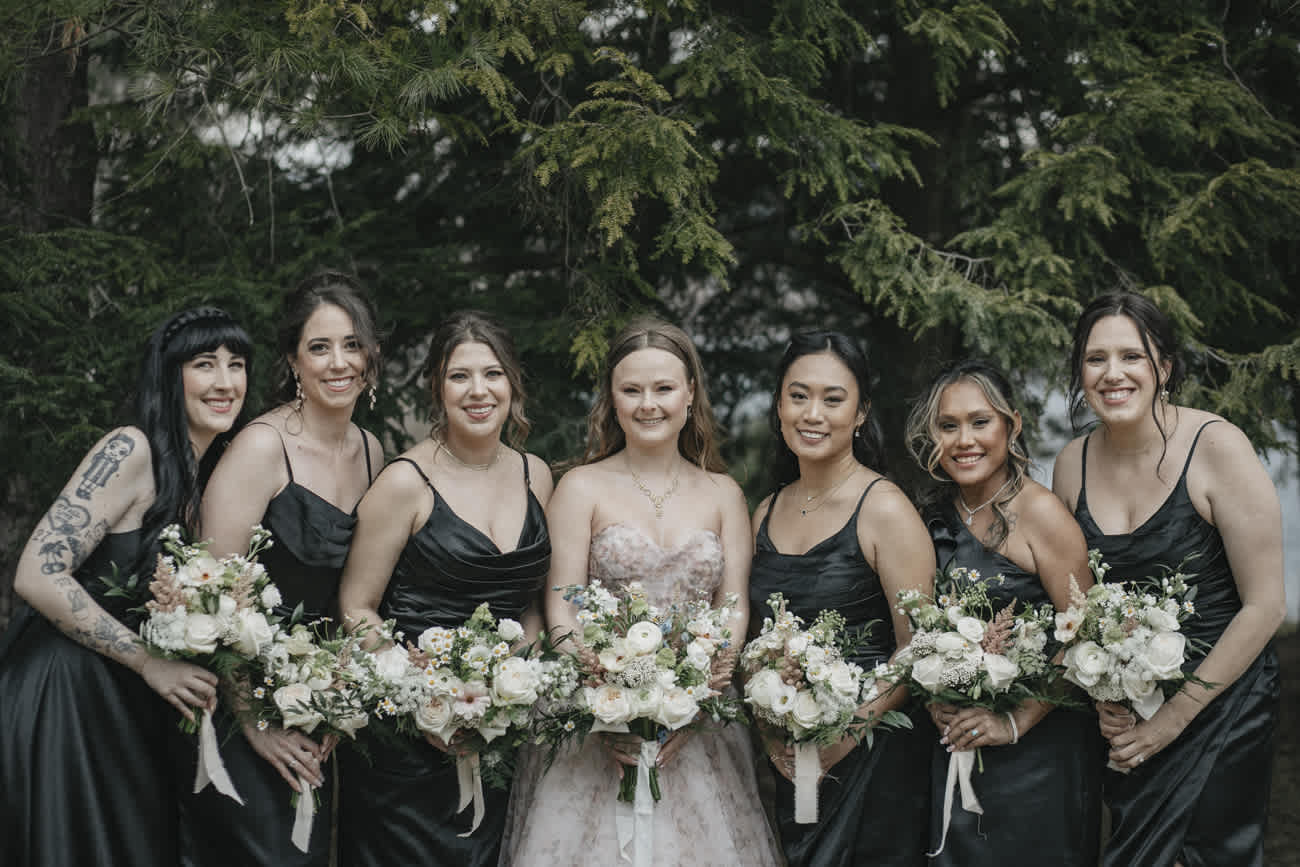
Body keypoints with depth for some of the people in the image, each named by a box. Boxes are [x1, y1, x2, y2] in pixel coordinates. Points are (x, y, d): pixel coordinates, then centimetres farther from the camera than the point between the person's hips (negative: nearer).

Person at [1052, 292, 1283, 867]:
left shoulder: (1216, 447, -16)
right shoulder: (1073, 463, -1)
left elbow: (1265, 605, -15)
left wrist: (1175, 716, -13)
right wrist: (1100, 694, -7)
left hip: (1221, 703, -4)